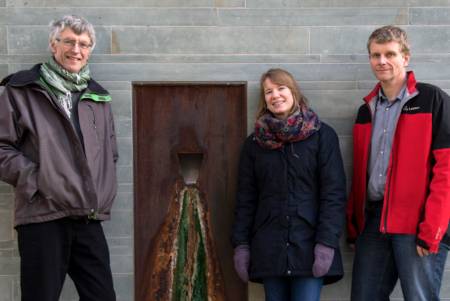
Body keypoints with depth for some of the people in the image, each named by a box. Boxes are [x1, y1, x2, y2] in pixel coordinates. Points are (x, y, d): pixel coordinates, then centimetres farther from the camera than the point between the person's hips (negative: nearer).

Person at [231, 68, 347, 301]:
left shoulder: (323, 135, 2)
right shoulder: (254, 142, 11)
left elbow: (334, 193, -4)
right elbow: (245, 198, 10)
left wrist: (327, 242, -13)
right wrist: (241, 244, 2)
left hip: (308, 246, -3)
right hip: (269, 248, 3)